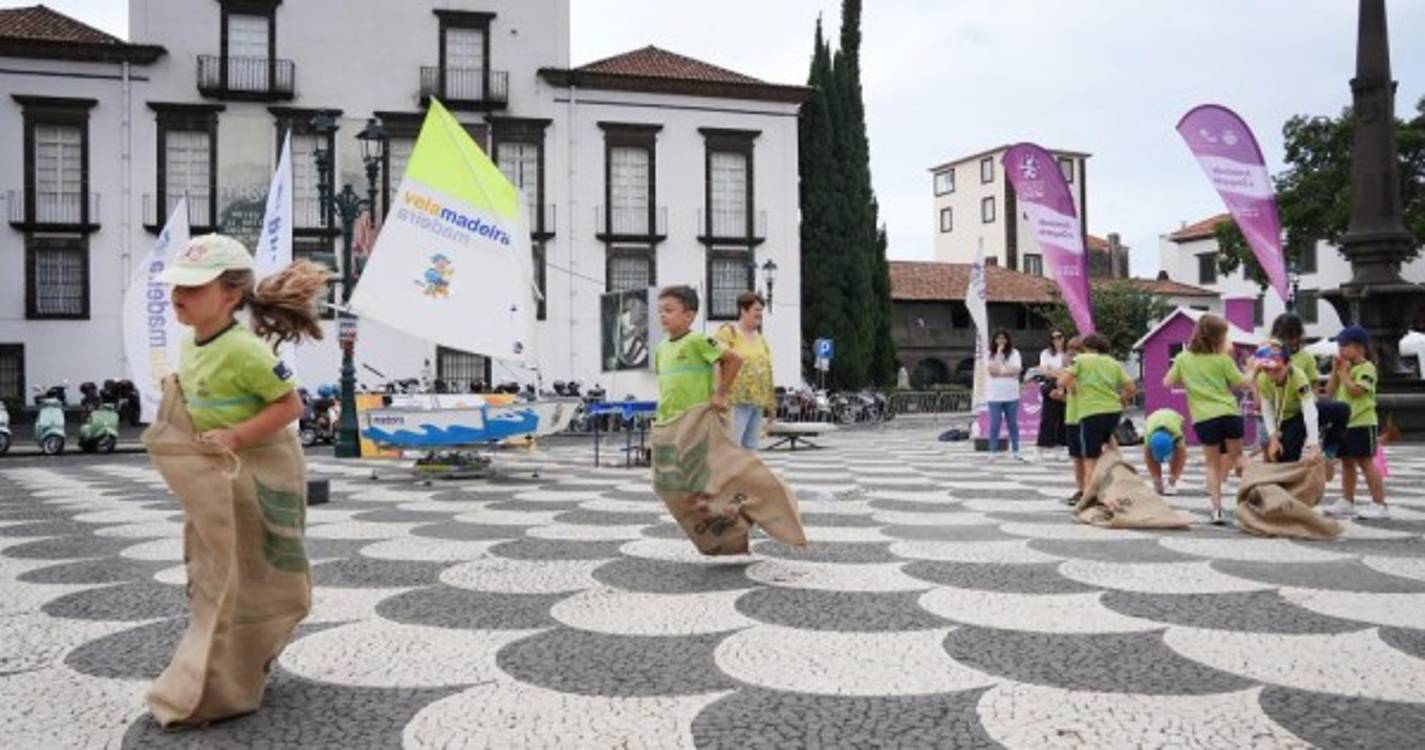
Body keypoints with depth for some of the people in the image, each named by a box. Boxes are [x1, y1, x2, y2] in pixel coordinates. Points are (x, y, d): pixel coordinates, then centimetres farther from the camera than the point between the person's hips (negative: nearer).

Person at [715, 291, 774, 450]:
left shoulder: (760, 339, 19)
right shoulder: (727, 333, -4)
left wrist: (770, 403, 20)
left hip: (758, 402, 8)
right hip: (737, 401, -8)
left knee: (751, 448, 11)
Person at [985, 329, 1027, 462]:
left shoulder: (1014, 353, 5)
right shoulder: (990, 354, 4)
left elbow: (1017, 369, -7)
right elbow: (993, 370, -11)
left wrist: (1000, 371, -9)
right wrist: (1001, 356, -11)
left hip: (1011, 395, 1)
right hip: (995, 395, -1)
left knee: (1013, 424, 6)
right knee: (995, 425, 0)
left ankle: (1015, 451, 12)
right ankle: (993, 452, 7)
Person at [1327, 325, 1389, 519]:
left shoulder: (1366, 367, -10)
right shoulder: (1344, 366, 15)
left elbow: (1355, 391, -21)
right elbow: (1330, 390, 9)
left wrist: (1343, 373, -13)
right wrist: (1335, 370, 0)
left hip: (1362, 422, -8)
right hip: (1343, 422, 8)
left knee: (1365, 462, -7)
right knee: (1347, 462, 13)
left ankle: (1381, 505, -3)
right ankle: (1348, 502, 21)